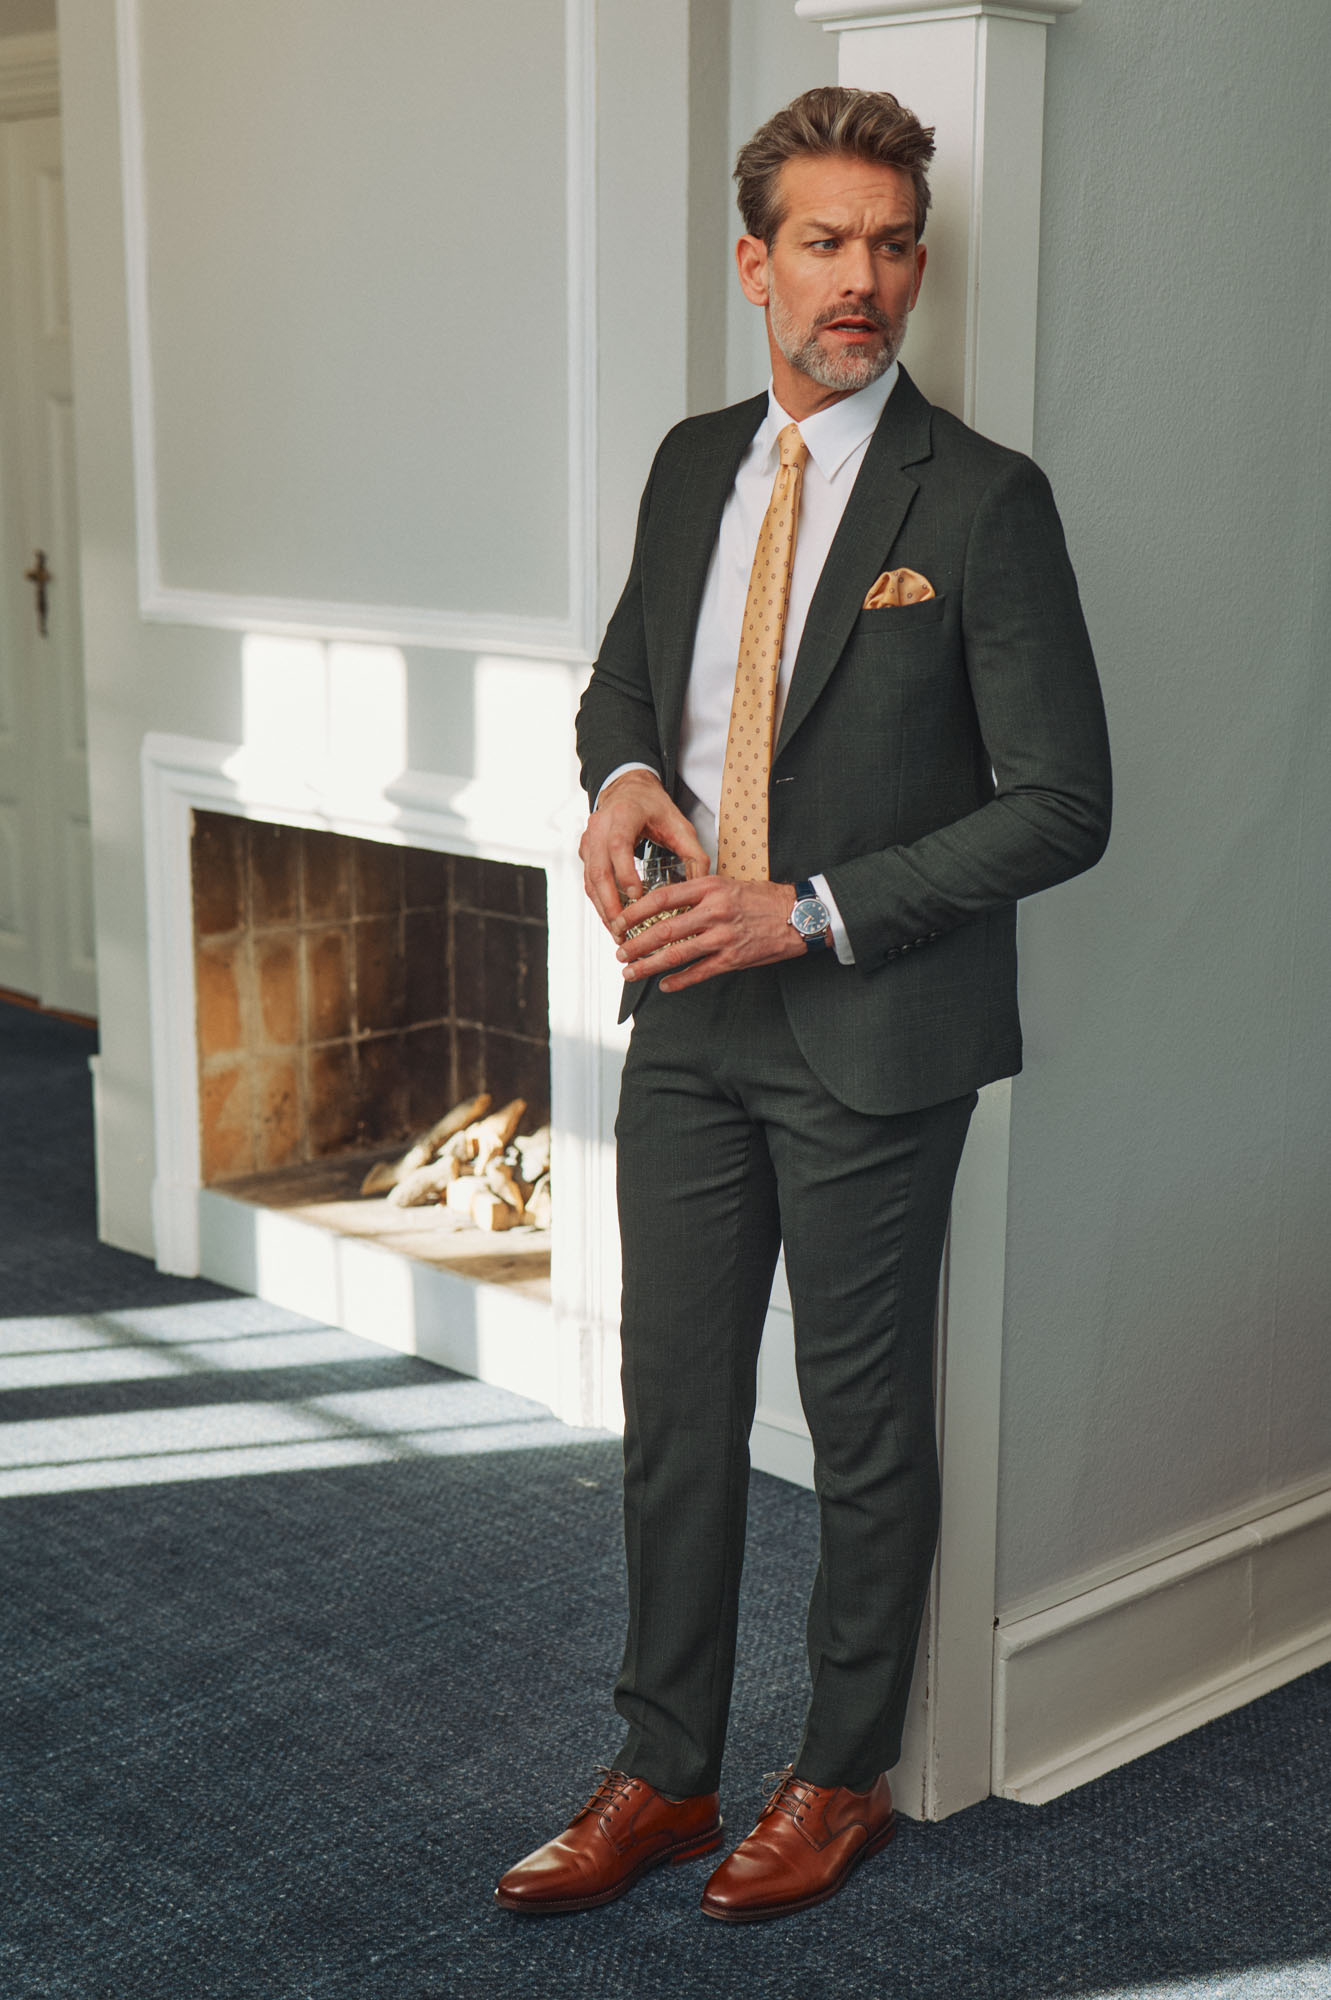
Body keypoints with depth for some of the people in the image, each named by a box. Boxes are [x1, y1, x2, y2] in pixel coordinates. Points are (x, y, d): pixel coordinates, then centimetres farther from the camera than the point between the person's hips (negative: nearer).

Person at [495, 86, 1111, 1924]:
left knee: (866, 1425, 9)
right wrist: (623, 774, -1)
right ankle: (664, 1775, 28)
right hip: (691, 1017, 5)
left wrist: (810, 914, -17)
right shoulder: (694, 464, 8)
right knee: (674, 1406, 12)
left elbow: (1060, 805, -12)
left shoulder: (982, 501, -10)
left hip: (870, 1034, -5)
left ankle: (845, 1779, 28)